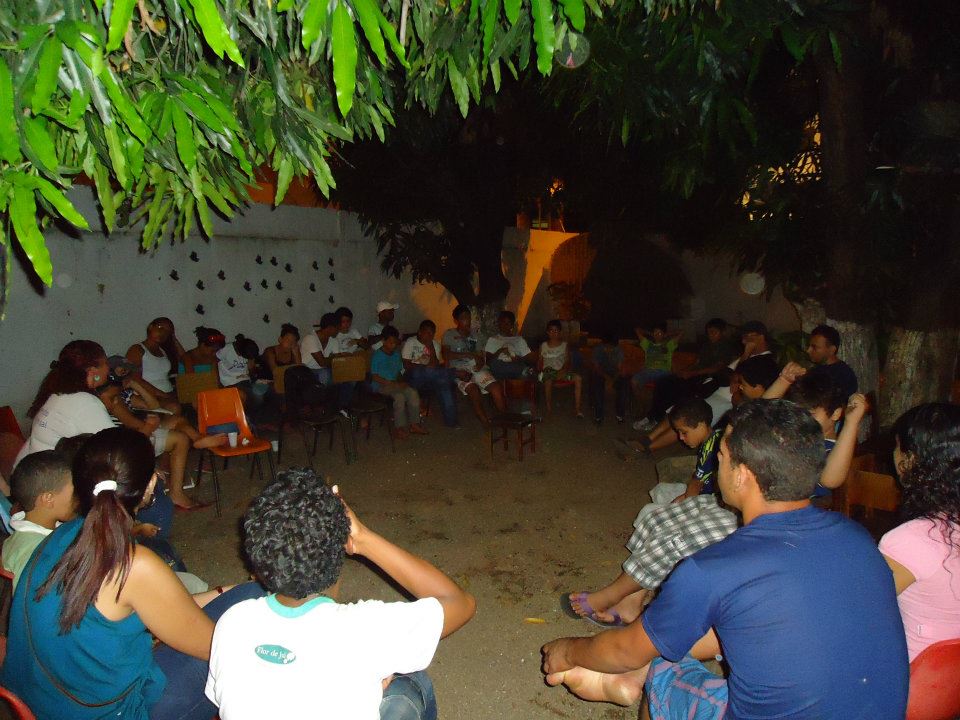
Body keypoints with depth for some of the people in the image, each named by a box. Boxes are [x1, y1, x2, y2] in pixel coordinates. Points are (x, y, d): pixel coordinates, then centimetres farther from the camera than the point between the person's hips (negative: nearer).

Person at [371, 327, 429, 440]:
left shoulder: (396, 355, 13)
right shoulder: (377, 356, -8)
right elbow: (375, 376, -12)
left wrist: (400, 382, -3)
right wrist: (392, 384, -18)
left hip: (394, 383, 6)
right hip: (380, 385, -6)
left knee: (413, 393, -19)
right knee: (399, 396, -32)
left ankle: (414, 425, -15)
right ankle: (400, 427, -20)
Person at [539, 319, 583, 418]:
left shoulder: (564, 345, 14)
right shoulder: (543, 346, 14)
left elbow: (567, 361, 4)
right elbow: (540, 361, 11)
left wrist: (563, 370, -15)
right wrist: (541, 370, -10)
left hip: (561, 370, 2)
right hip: (548, 370, -2)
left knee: (578, 378, -27)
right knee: (548, 381, -40)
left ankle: (576, 409, -25)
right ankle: (549, 409, -23)